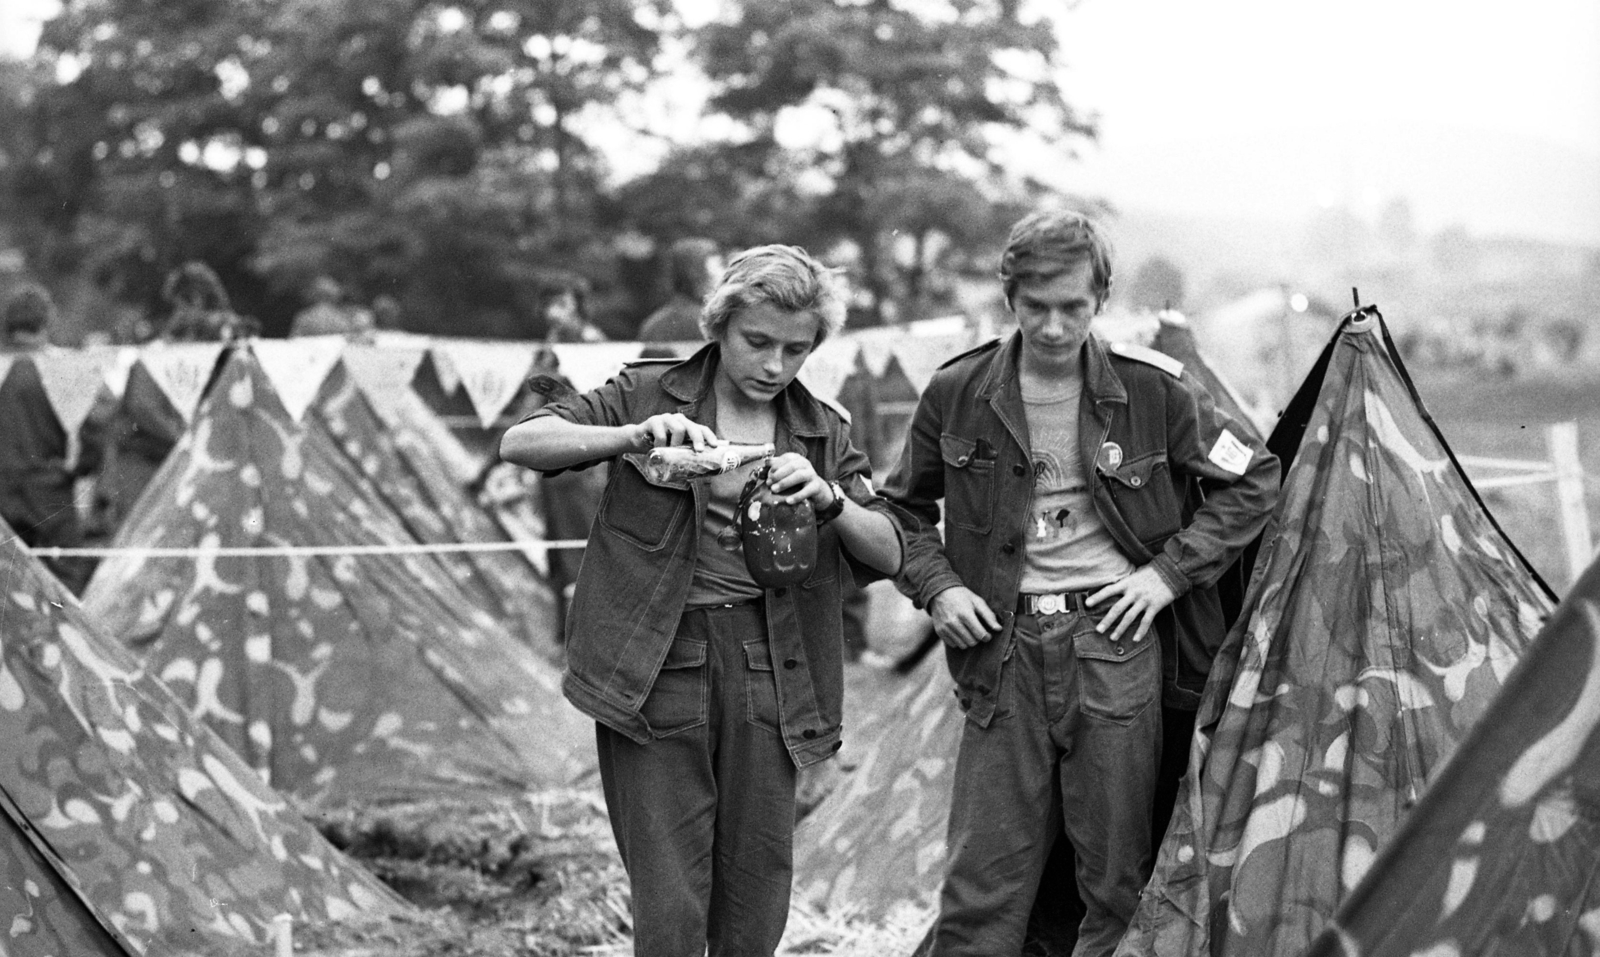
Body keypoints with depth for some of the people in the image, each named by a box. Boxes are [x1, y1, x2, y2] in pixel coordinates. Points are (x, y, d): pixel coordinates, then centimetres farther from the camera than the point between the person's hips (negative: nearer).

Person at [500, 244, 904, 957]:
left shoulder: (825, 434, 12)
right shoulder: (647, 394, 3)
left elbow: (888, 555, 4)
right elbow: (518, 443, -6)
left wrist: (827, 497, -15)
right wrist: (634, 435, -21)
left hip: (765, 670, 3)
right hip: (655, 667, -3)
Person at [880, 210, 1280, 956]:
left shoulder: (1153, 390, -4)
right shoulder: (958, 395, -1)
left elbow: (1252, 482, 6)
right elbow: (904, 507, 15)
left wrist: (1170, 572, -3)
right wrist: (937, 588, -2)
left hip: (1115, 639, -1)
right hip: (1004, 646, 1)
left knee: (1116, 874, 5)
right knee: (982, 880, 0)